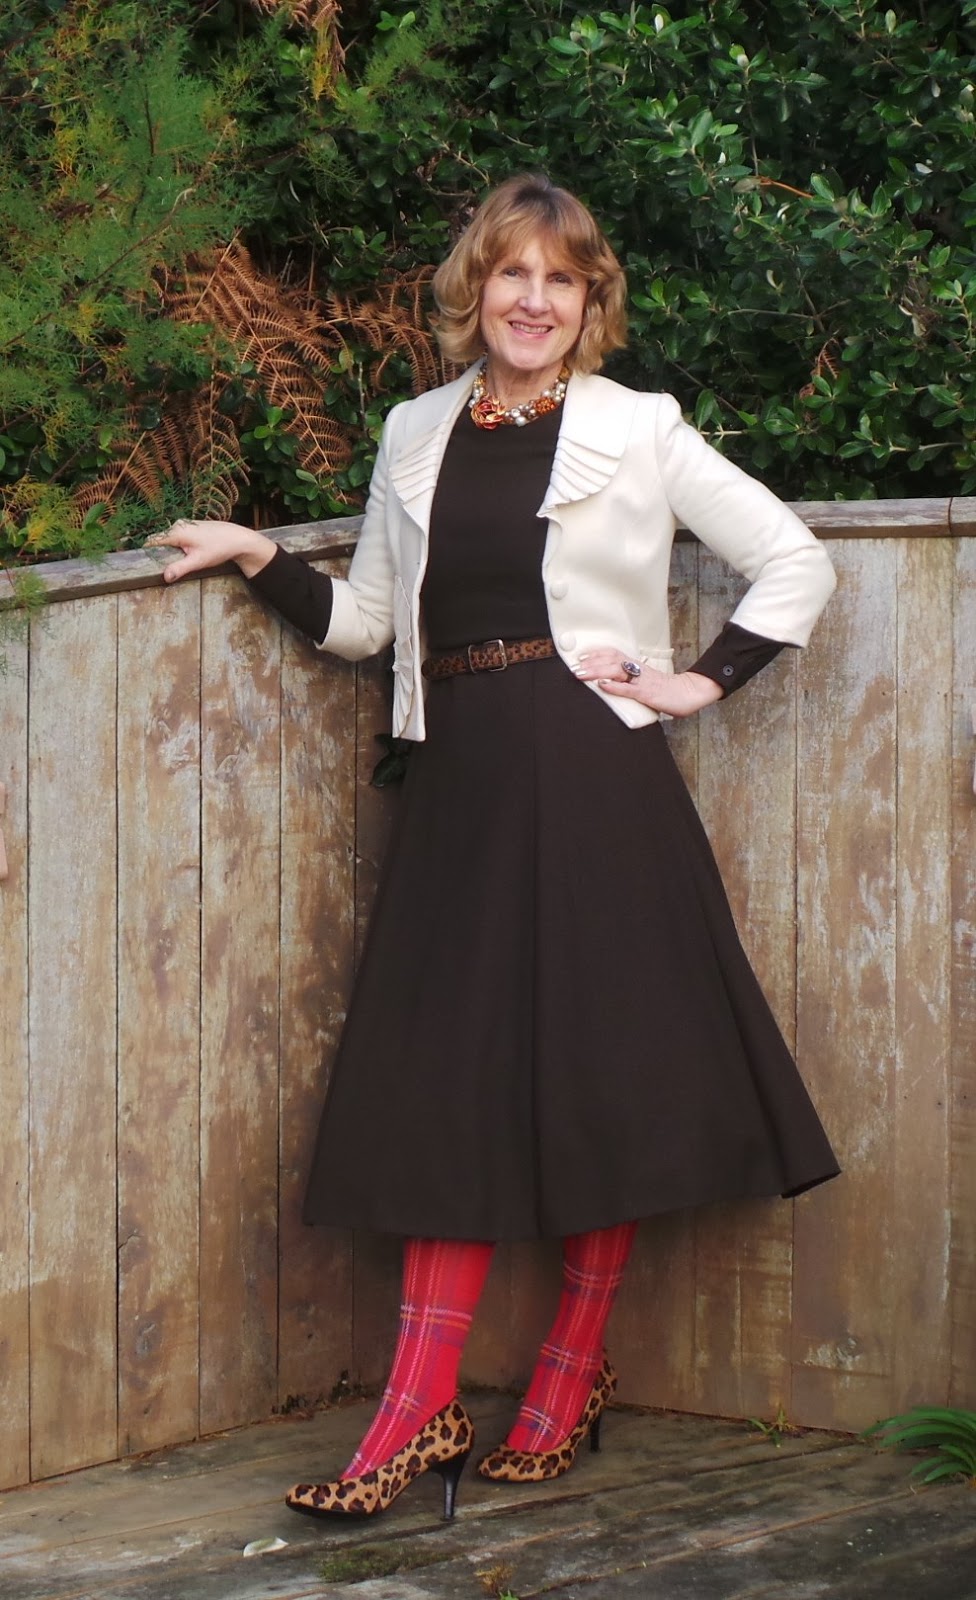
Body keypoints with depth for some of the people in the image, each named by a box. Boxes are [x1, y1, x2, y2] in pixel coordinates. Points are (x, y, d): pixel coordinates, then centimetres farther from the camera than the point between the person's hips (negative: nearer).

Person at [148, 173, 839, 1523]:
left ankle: (573, 1372, 14)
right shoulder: (417, 438, 14)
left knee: (602, 1074, 0)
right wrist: (259, 558, 3)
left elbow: (797, 564, 5)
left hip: (591, 769, -3)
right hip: (460, 777, 4)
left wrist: (703, 681, -2)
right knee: (449, 1076, 0)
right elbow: (362, 620, 17)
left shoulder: (638, 433, 3)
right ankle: (423, 1410, 0)